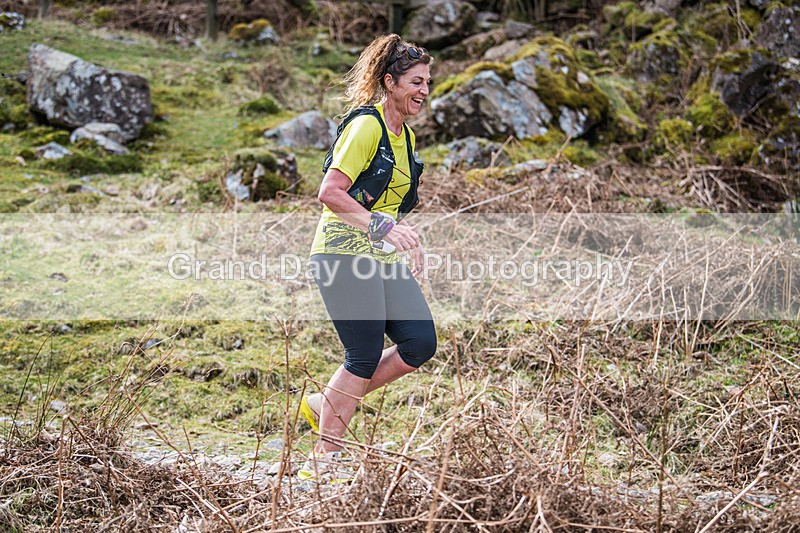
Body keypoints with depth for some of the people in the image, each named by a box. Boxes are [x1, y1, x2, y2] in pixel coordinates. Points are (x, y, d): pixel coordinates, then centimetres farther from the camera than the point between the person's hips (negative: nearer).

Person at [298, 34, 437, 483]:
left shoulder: (405, 135, 16)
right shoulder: (366, 126, -13)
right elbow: (330, 192, -20)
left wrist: (409, 239, 15)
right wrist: (382, 225, -26)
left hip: (383, 258, 9)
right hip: (344, 253, -9)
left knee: (420, 344, -2)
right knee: (366, 357, -8)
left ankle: (328, 406, 12)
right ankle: (324, 461, 6)